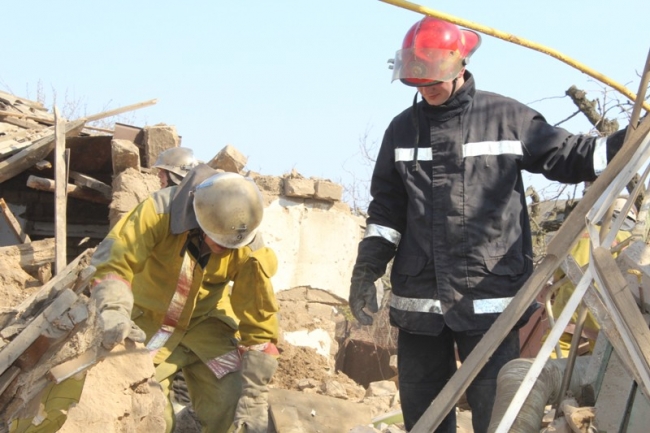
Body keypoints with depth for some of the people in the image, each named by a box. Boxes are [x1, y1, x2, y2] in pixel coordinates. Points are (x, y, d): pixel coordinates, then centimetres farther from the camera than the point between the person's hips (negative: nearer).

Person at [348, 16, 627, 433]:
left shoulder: (508, 118, 1)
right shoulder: (403, 129, 11)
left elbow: (570, 157, 7)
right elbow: (387, 207, 14)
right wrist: (368, 268, 4)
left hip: (490, 300, -4)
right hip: (419, 300, 4)